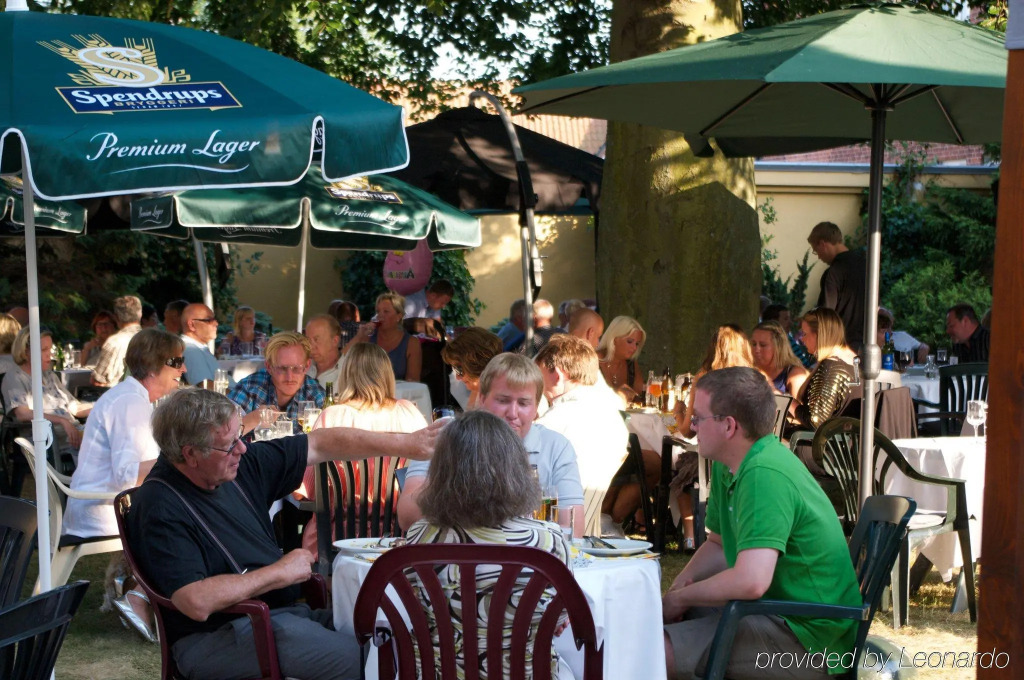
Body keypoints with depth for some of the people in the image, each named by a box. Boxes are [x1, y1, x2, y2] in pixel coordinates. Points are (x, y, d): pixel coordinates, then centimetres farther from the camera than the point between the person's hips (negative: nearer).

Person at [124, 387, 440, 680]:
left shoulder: (243, 463, 5)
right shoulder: (161, 508, -17)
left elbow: (322, 445, 13)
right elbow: (197, 602, -27)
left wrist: (407, 444, 10)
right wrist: (279, 572, -15)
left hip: (284, 609, 8)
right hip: (217, 637, -8)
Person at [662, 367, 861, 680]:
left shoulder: (764, 475, -23)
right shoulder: (727, 466, 9)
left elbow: (751, 581, -33)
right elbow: (719, 544, 23)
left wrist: (680, 598, -16)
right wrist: (682, 582, 2)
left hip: (808, 640, -10)